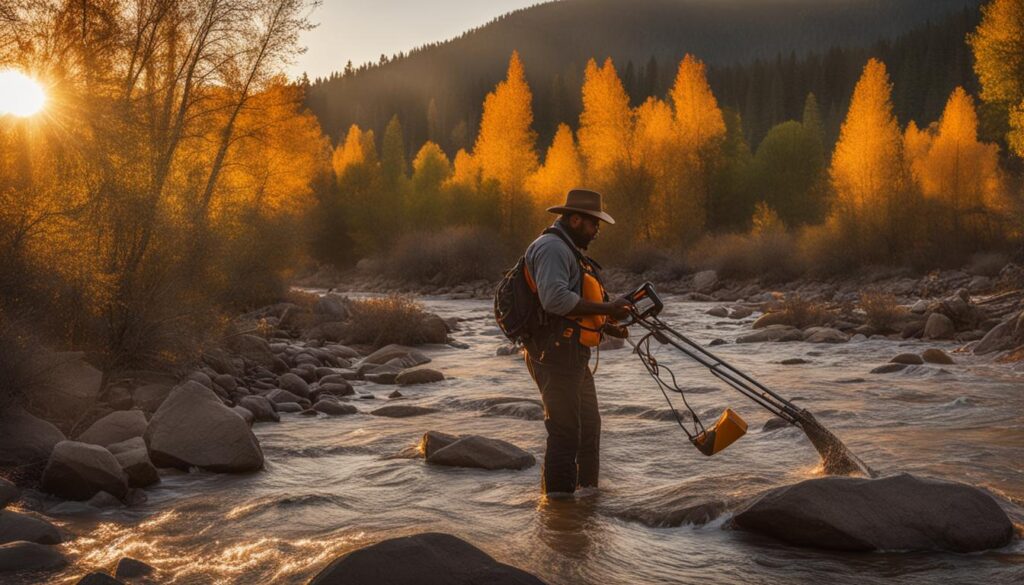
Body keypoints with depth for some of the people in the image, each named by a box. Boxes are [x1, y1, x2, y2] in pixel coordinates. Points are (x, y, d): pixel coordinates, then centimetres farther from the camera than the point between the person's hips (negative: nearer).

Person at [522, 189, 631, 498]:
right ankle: (558, 496, -2)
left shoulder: (569, 250, 21)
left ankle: (587, 490, 34)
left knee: (589, 426, 21)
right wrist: (606, 309, -23)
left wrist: (612, 313, 9)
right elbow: (555, 299, -28)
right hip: (555, 355, -11)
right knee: (566, 431, -8)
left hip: (573, 356, 11)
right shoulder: (552, 247, -15)